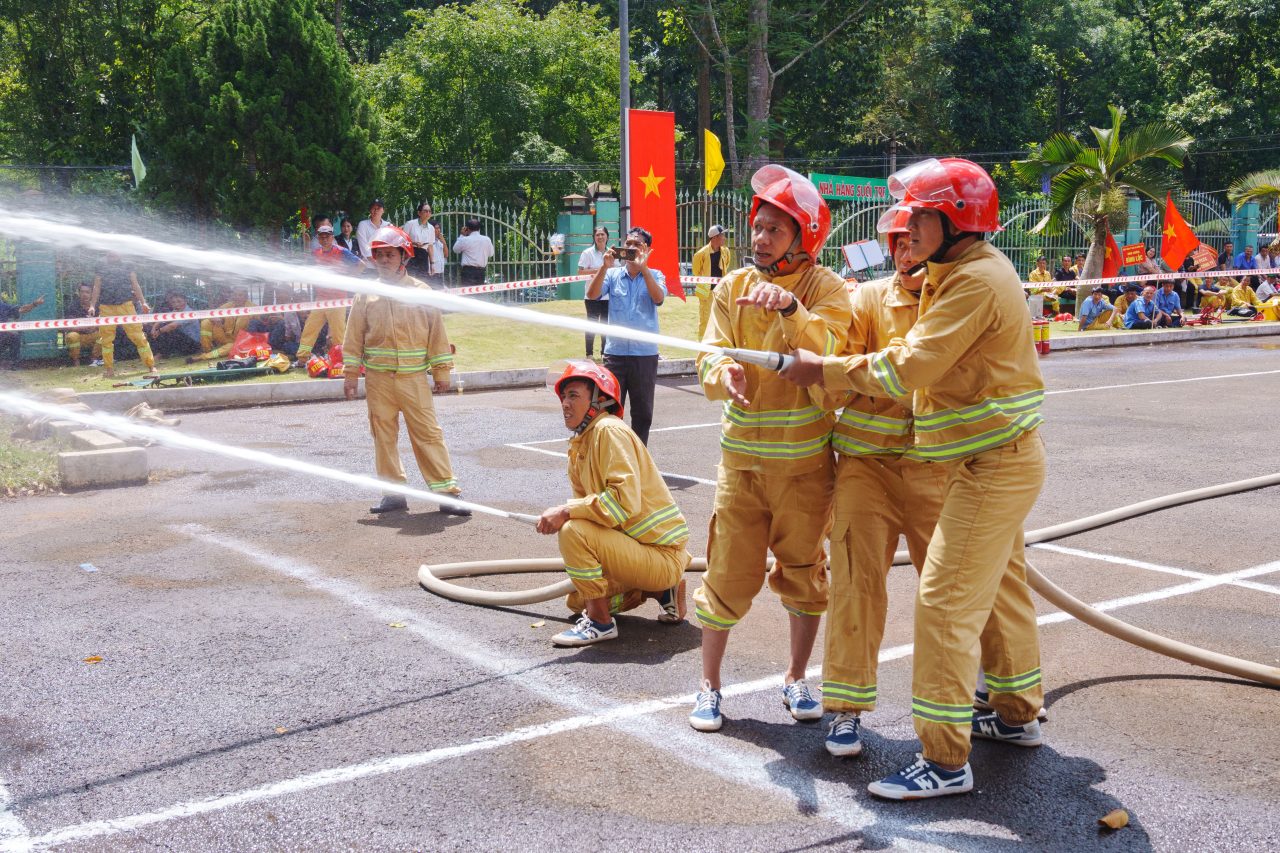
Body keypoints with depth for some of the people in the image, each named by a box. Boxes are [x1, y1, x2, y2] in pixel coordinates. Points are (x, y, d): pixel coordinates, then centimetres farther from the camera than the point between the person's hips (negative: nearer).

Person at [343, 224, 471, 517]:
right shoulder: (366, 295, 6)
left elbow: (437, 334, 3)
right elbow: (354, 338, 8)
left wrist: (441, 372, 2)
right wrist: (351, 375, 5)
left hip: (414, 378, -2)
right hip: (377, 380, 2)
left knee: (428, 433, -5)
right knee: (383, 435, 7)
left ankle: (446, 490, -1)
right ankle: (393, 493, 16)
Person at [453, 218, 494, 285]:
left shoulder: (464, 240, -6)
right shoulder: (487, 240, 4)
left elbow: (455, 249, 12)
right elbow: (491, 254, 16)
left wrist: (462, 235, 15)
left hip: (468, 270, -4)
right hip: (481, 271, 4)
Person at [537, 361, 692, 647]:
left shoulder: (609, 430, -19)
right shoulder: (581, 444, 10)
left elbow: (625, 500, -30)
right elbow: (585, 499, 15)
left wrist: (566, 512, -28)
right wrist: (564, 514, -3)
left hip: (664, 555, -10)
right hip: (640, 548, 10)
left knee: (574, 532, -27)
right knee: (576, 600, 23)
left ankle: (600, 622, -14)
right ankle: (662, 590, 17)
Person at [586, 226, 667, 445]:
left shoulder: (654, 276, 6)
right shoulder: (613, 274, 7)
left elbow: (659, 298, -14)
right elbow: (592, 294, -8)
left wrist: (643, 267, -20)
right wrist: (605, 265, -16)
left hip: (645, 354, 0)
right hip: (615, 352, 0)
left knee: (642, 413, 10)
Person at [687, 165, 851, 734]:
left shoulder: (826, 289, -5)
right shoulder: (732, 288, 2)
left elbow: (826, 349, -23)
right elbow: (710, 359, -8)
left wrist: (789, 307, -40)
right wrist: (724, 373, -31)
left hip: (805, 461, -1)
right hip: (743, 456, 1)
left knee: (803, 572, 12)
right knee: (728, 575, 3)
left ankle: (796, 679, 32)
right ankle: (709, 685, 21)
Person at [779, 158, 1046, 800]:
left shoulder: (977, 280, -20)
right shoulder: (965, 273, 14)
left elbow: (909, 367, -24)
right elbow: (922, 360, 12)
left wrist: (823, 371, -15)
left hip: (994, 465, -11)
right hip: (998, 460, 11)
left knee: (945, 601, -11)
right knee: (1000, 586, 22)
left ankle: (945, 759, -6)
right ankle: (1016, 713, 38)